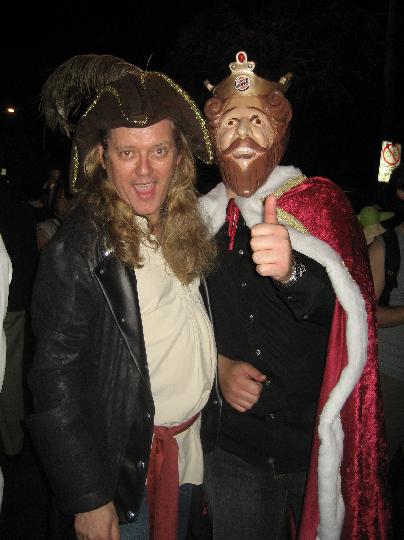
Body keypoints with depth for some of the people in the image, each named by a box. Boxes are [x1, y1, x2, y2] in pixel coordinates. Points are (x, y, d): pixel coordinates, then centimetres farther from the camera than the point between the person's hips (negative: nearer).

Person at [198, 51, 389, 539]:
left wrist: (292, 270, -45)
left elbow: (349, 303, -25)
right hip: (232, 442, 3)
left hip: (319, 440, -2)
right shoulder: (203, 218, 1)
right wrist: (220, 365, -7)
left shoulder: (319, 202, -8)